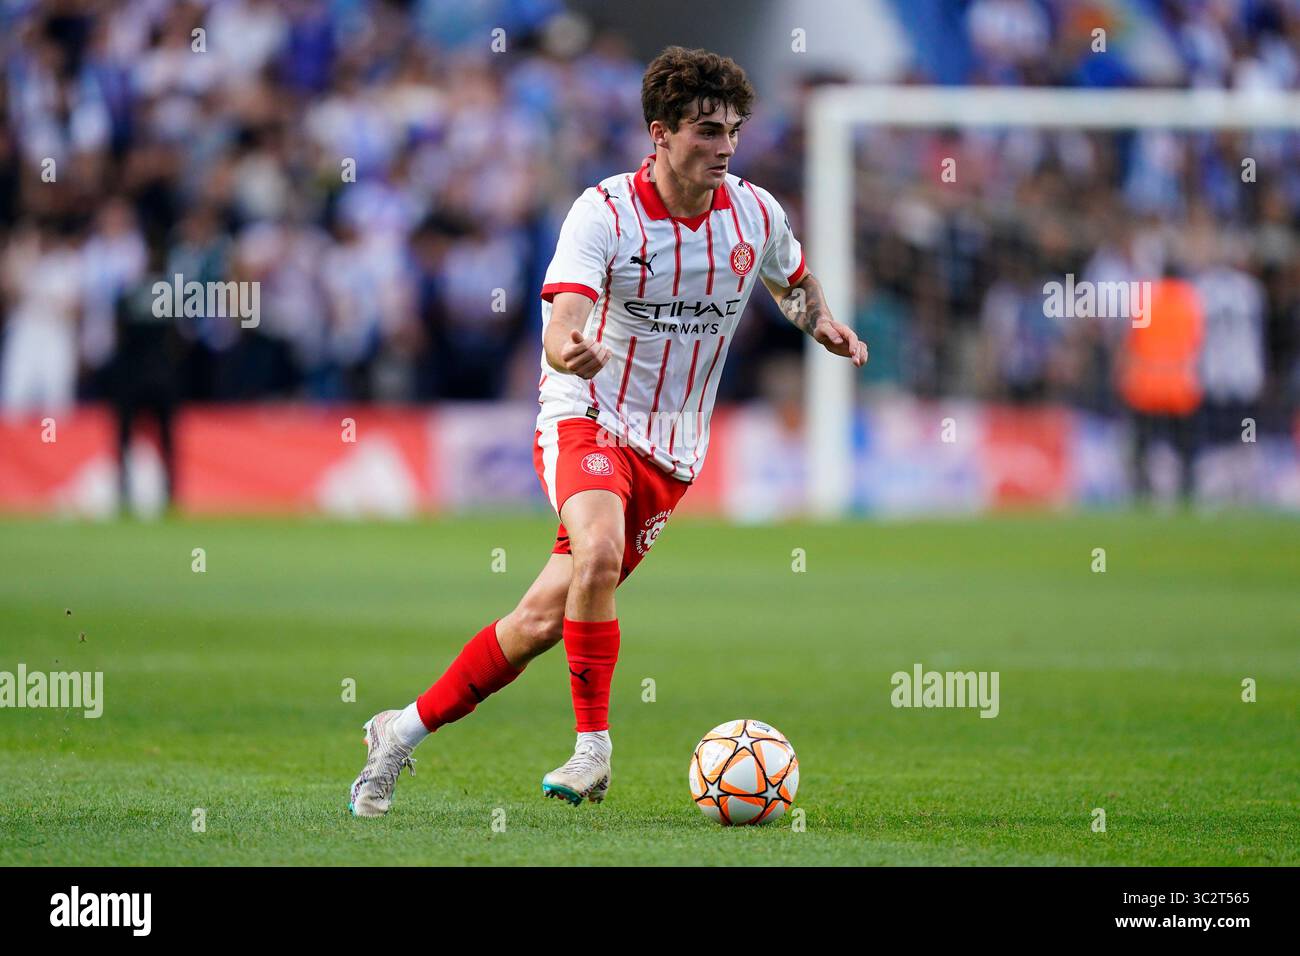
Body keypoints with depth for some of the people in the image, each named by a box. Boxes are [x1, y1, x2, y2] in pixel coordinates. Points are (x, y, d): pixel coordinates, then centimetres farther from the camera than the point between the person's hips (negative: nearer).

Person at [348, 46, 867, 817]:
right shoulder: (604, 212, -14)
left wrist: (820, 321, 1)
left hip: (669, 450, 4)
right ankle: (593, 746, -23)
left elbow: (793, 280, 23)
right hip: (586, 417, -4)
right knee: (599, 551, -34)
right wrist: (567, 349, -52)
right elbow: (564, 316, -28)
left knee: (547, 616, -1)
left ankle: (407, 730, 13)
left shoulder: (755, 214, 1)